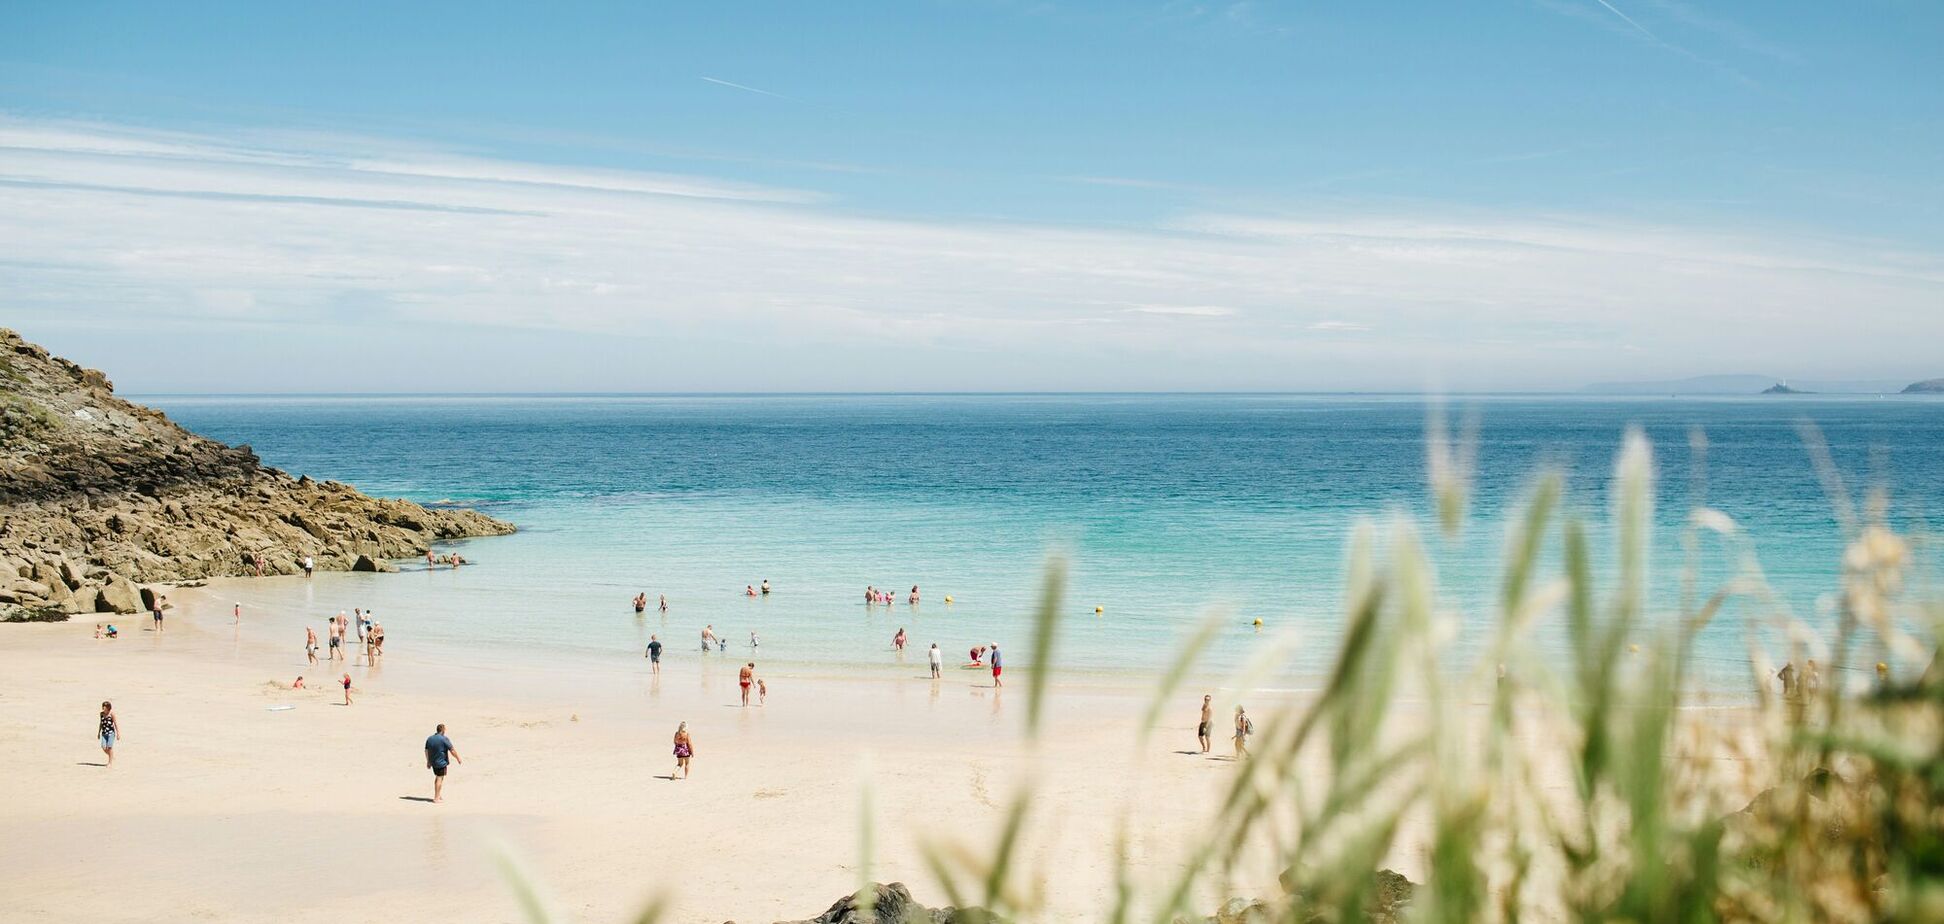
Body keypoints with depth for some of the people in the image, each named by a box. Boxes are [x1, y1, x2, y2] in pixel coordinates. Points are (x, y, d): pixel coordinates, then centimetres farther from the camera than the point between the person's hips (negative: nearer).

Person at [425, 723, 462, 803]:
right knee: (440, 779, -2)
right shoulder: (444, 739, -15)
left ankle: (438, 795, 27)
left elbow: (426, 751, 12)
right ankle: (436, 798, -2)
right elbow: (452, 750, -13)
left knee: (437, 777, 20)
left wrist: (428, 761, 22)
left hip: (433, 762, 7)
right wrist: (458, 759, 0)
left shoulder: (429, 739, 6)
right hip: (441, 762, -7)